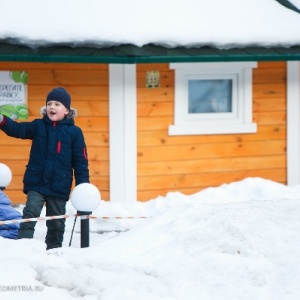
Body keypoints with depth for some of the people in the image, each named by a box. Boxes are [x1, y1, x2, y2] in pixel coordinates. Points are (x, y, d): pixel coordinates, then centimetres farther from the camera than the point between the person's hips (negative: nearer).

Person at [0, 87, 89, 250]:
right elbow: (18, 129, -11)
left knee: (56, 225, 11)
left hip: (59, 187, 0)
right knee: (30, 215, -15)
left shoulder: (74, 132, -2)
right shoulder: (38, 126, 3)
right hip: (36, 183, 0)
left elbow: (81, 162, -1)